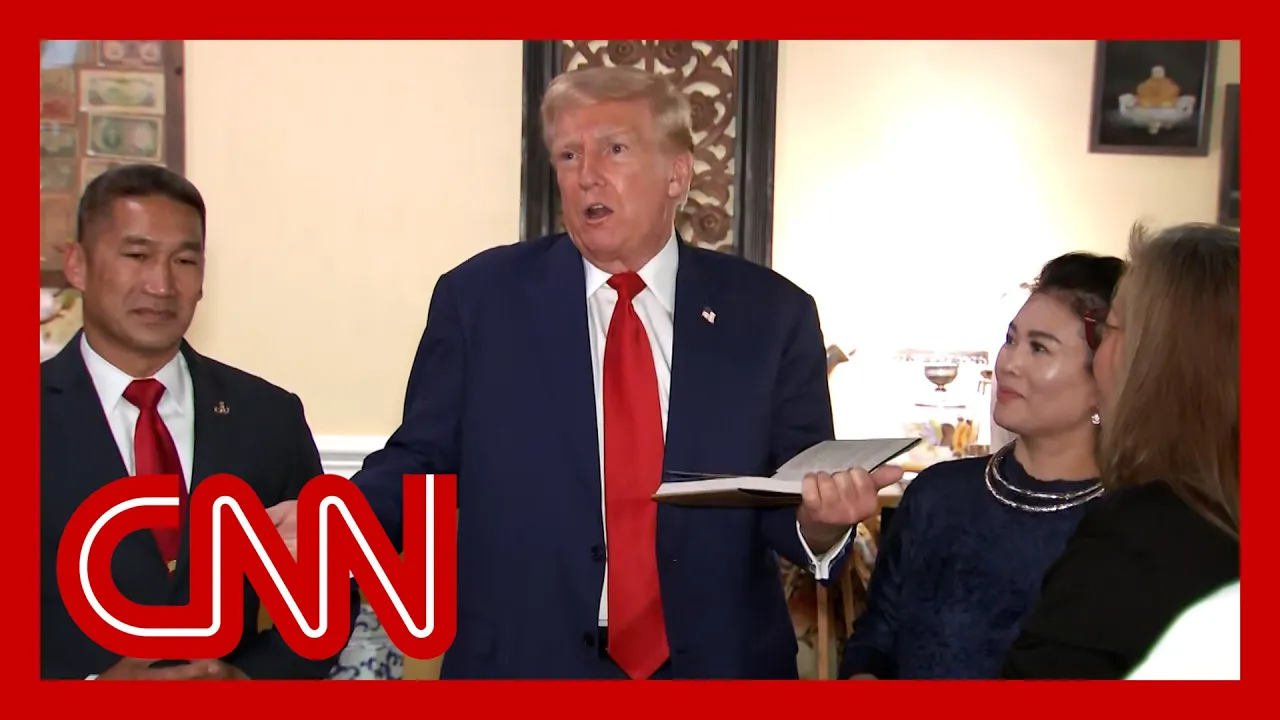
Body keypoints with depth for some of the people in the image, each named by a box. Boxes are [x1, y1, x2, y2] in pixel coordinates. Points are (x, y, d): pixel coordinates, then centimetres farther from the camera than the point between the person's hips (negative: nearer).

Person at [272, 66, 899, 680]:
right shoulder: (479, 297, -3)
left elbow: (798, 505, -1)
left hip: (719, 664, 1)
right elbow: (421, 461, 0)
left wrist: (822, 519, -23)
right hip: (522, 662, 0)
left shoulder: (770, 314, -2)